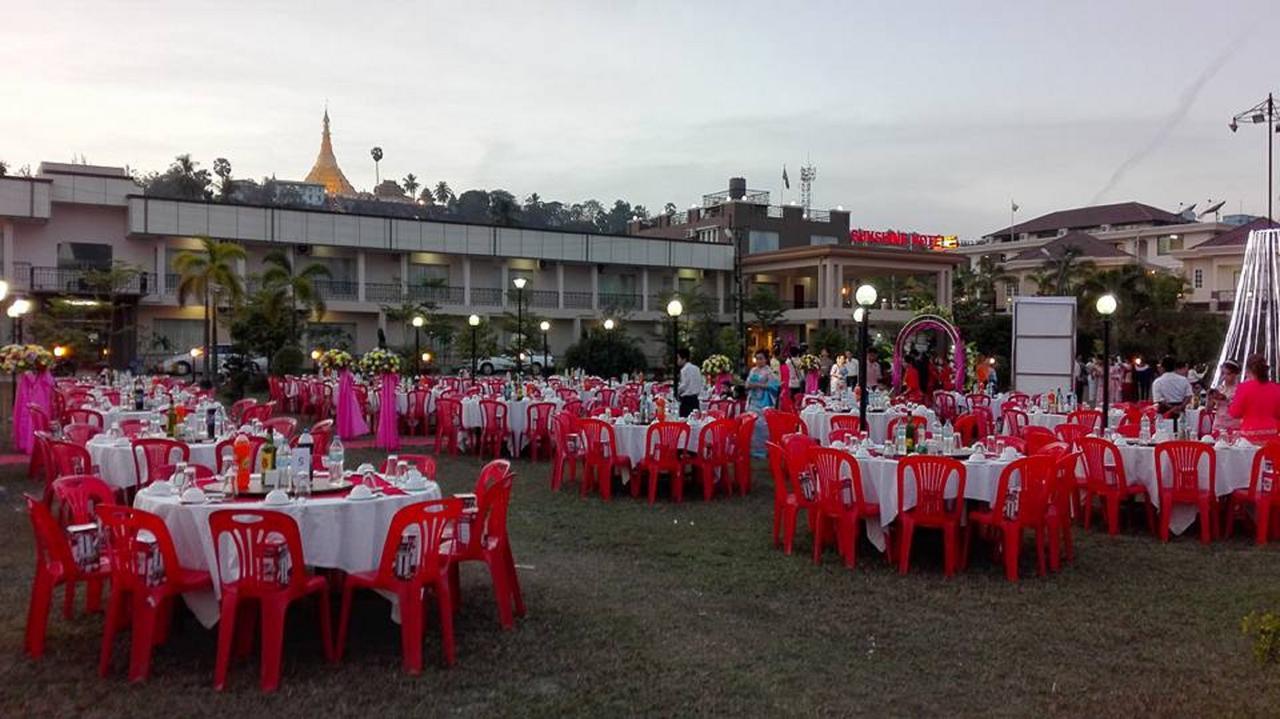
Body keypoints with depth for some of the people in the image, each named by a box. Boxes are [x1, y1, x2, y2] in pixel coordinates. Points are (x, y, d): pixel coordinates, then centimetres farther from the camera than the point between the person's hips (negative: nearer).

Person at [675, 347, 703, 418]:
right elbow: (701, 383, 15)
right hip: (695, 398, 8)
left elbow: (684, 385, -13)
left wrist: (677, 391, 4)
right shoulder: (696, 368, 13)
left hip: (687, 399, -8)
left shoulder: (685, 369, -11)